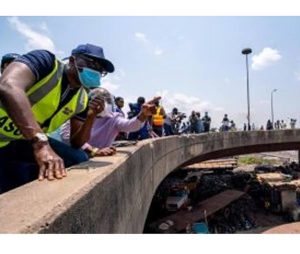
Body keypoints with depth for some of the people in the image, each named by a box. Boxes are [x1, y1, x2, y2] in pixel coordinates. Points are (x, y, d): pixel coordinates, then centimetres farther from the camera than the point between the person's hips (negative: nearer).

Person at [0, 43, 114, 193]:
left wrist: (91, 117, -17)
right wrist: (41, 144, -48)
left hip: (20, 142, 6)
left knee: (79, 158, -3)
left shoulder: (82, 100, -3)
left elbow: (75, 143, 0)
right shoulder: (45, 61, -19)